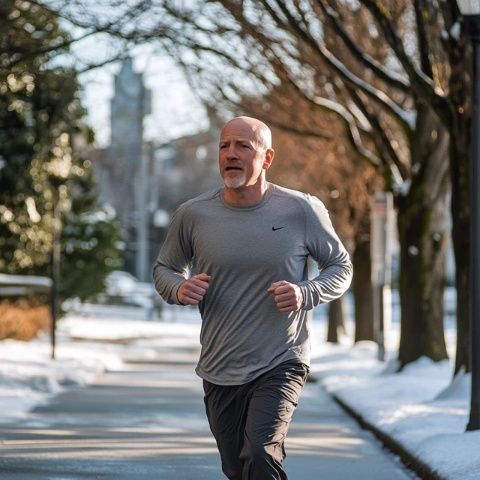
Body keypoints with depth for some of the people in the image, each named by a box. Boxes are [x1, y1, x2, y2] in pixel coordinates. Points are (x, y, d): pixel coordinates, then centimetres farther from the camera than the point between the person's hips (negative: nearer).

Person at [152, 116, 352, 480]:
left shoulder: (302, 211, -6)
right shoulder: (193, 215, -2)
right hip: (219, 372, 4)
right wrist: (179, 288, -11)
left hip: (280, 367, -3)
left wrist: (306, 294, -15)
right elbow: (164, 269, 14)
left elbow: (341, 267, 6)